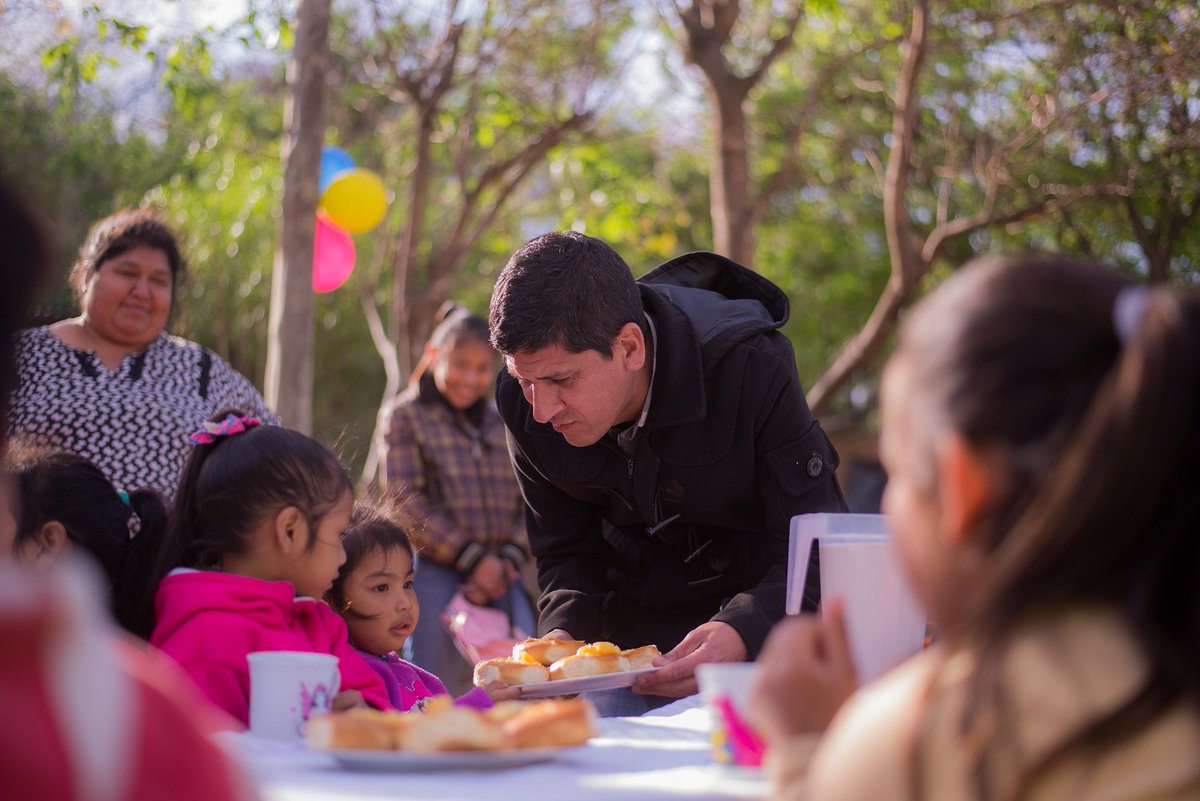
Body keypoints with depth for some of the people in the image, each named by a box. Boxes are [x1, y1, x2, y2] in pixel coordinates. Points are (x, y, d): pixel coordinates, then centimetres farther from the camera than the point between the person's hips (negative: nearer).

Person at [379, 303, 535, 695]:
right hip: (436, 575, -4)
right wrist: (473, 559, -12)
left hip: (502, 579, 4)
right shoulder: (408, 417, 2)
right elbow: (406, 503, -7)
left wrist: (509, 560, -7)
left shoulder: (503, 425, 16)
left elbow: (529, 502, 12)